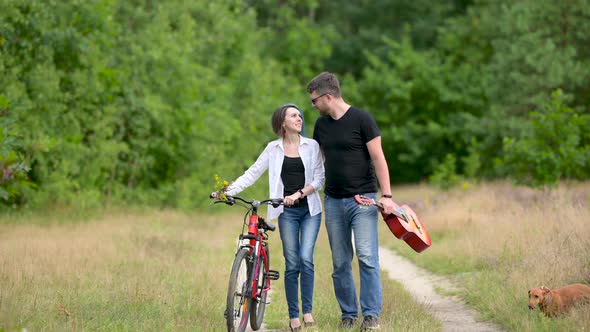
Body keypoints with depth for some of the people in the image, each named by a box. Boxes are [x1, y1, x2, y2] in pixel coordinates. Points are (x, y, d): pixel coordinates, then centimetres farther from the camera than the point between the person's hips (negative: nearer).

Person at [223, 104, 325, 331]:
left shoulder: (312, 146, 3)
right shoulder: (273, 149, 5)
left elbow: (319, 179, -1)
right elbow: (252, 173, 3)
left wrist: (299, 193, -15)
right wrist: (229, 190, -8)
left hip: (309, 209, 0)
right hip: (287, 212, 0)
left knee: (306, 258, -13)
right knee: (292, 264, -1)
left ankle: (307, 311, -4)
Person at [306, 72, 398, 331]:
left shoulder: (361, 120, -7)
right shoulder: (321, 125, 11)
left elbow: (378, 159, -8)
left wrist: (386, 195, -14)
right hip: (333, 201, 5)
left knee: (367, 257, -12)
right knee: (340, 263, 6)